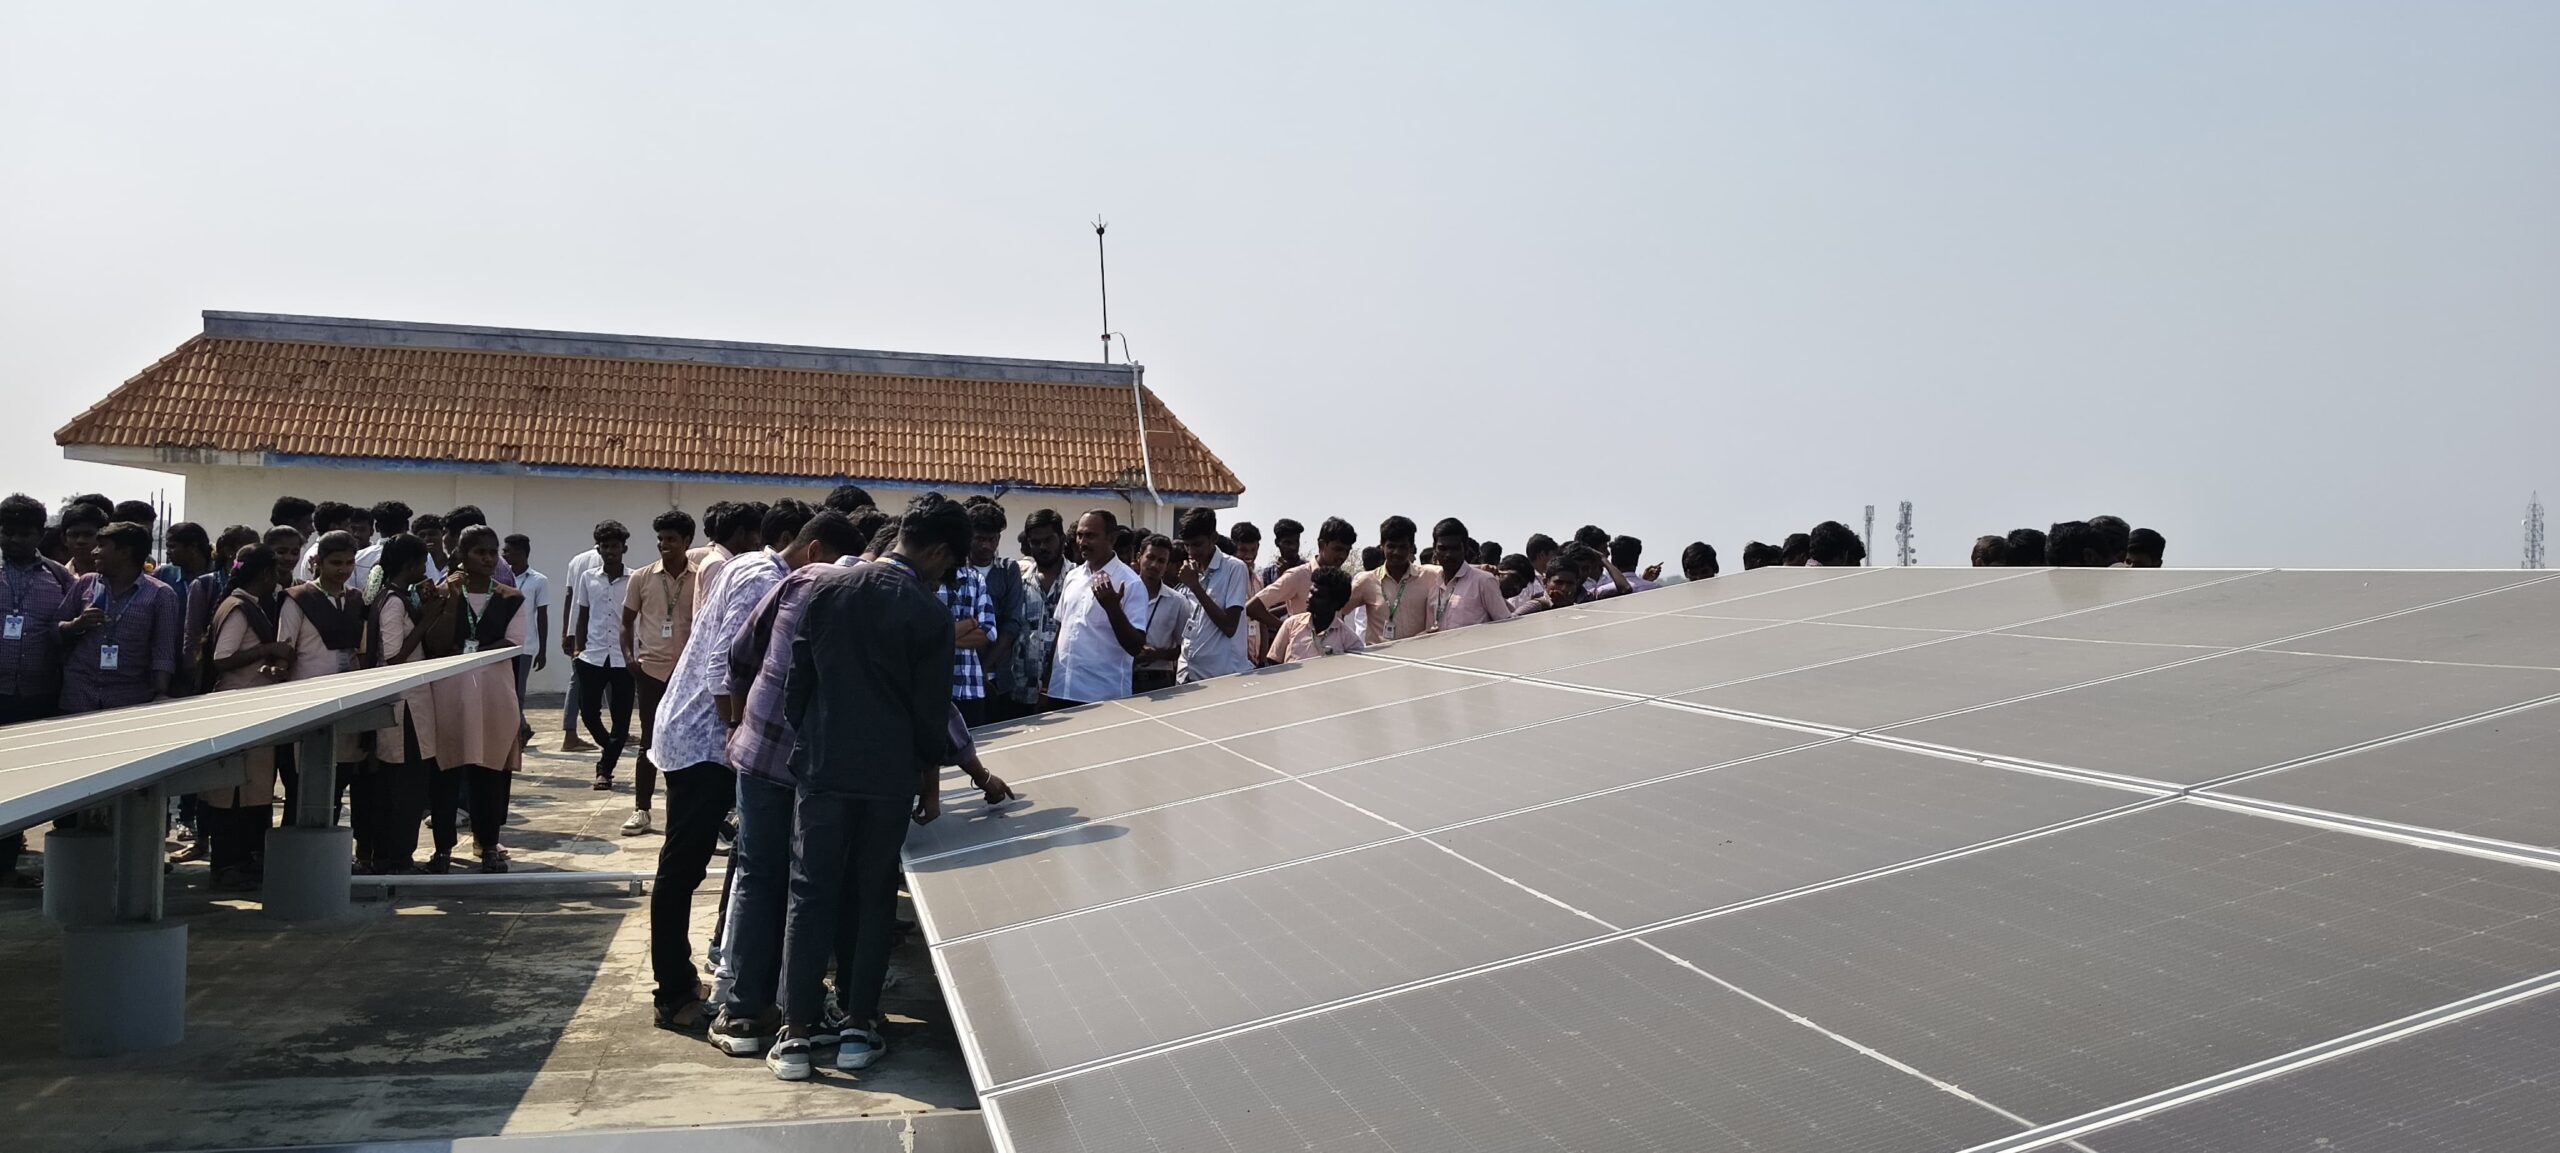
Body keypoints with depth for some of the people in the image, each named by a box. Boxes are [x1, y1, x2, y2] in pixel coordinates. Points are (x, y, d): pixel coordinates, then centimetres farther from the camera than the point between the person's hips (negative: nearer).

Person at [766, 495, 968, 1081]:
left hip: (821, 766, 2)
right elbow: (932, 710, -5)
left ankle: (797, 1032, 7)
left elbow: (796, 679, 5)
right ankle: (858, 1026, 14)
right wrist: (931, 783, 8)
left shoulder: (826, 588, 1)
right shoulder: (930, 613, -9)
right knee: (873, 897, 10)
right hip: (889, 774, -2)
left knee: (811, 895, 7)